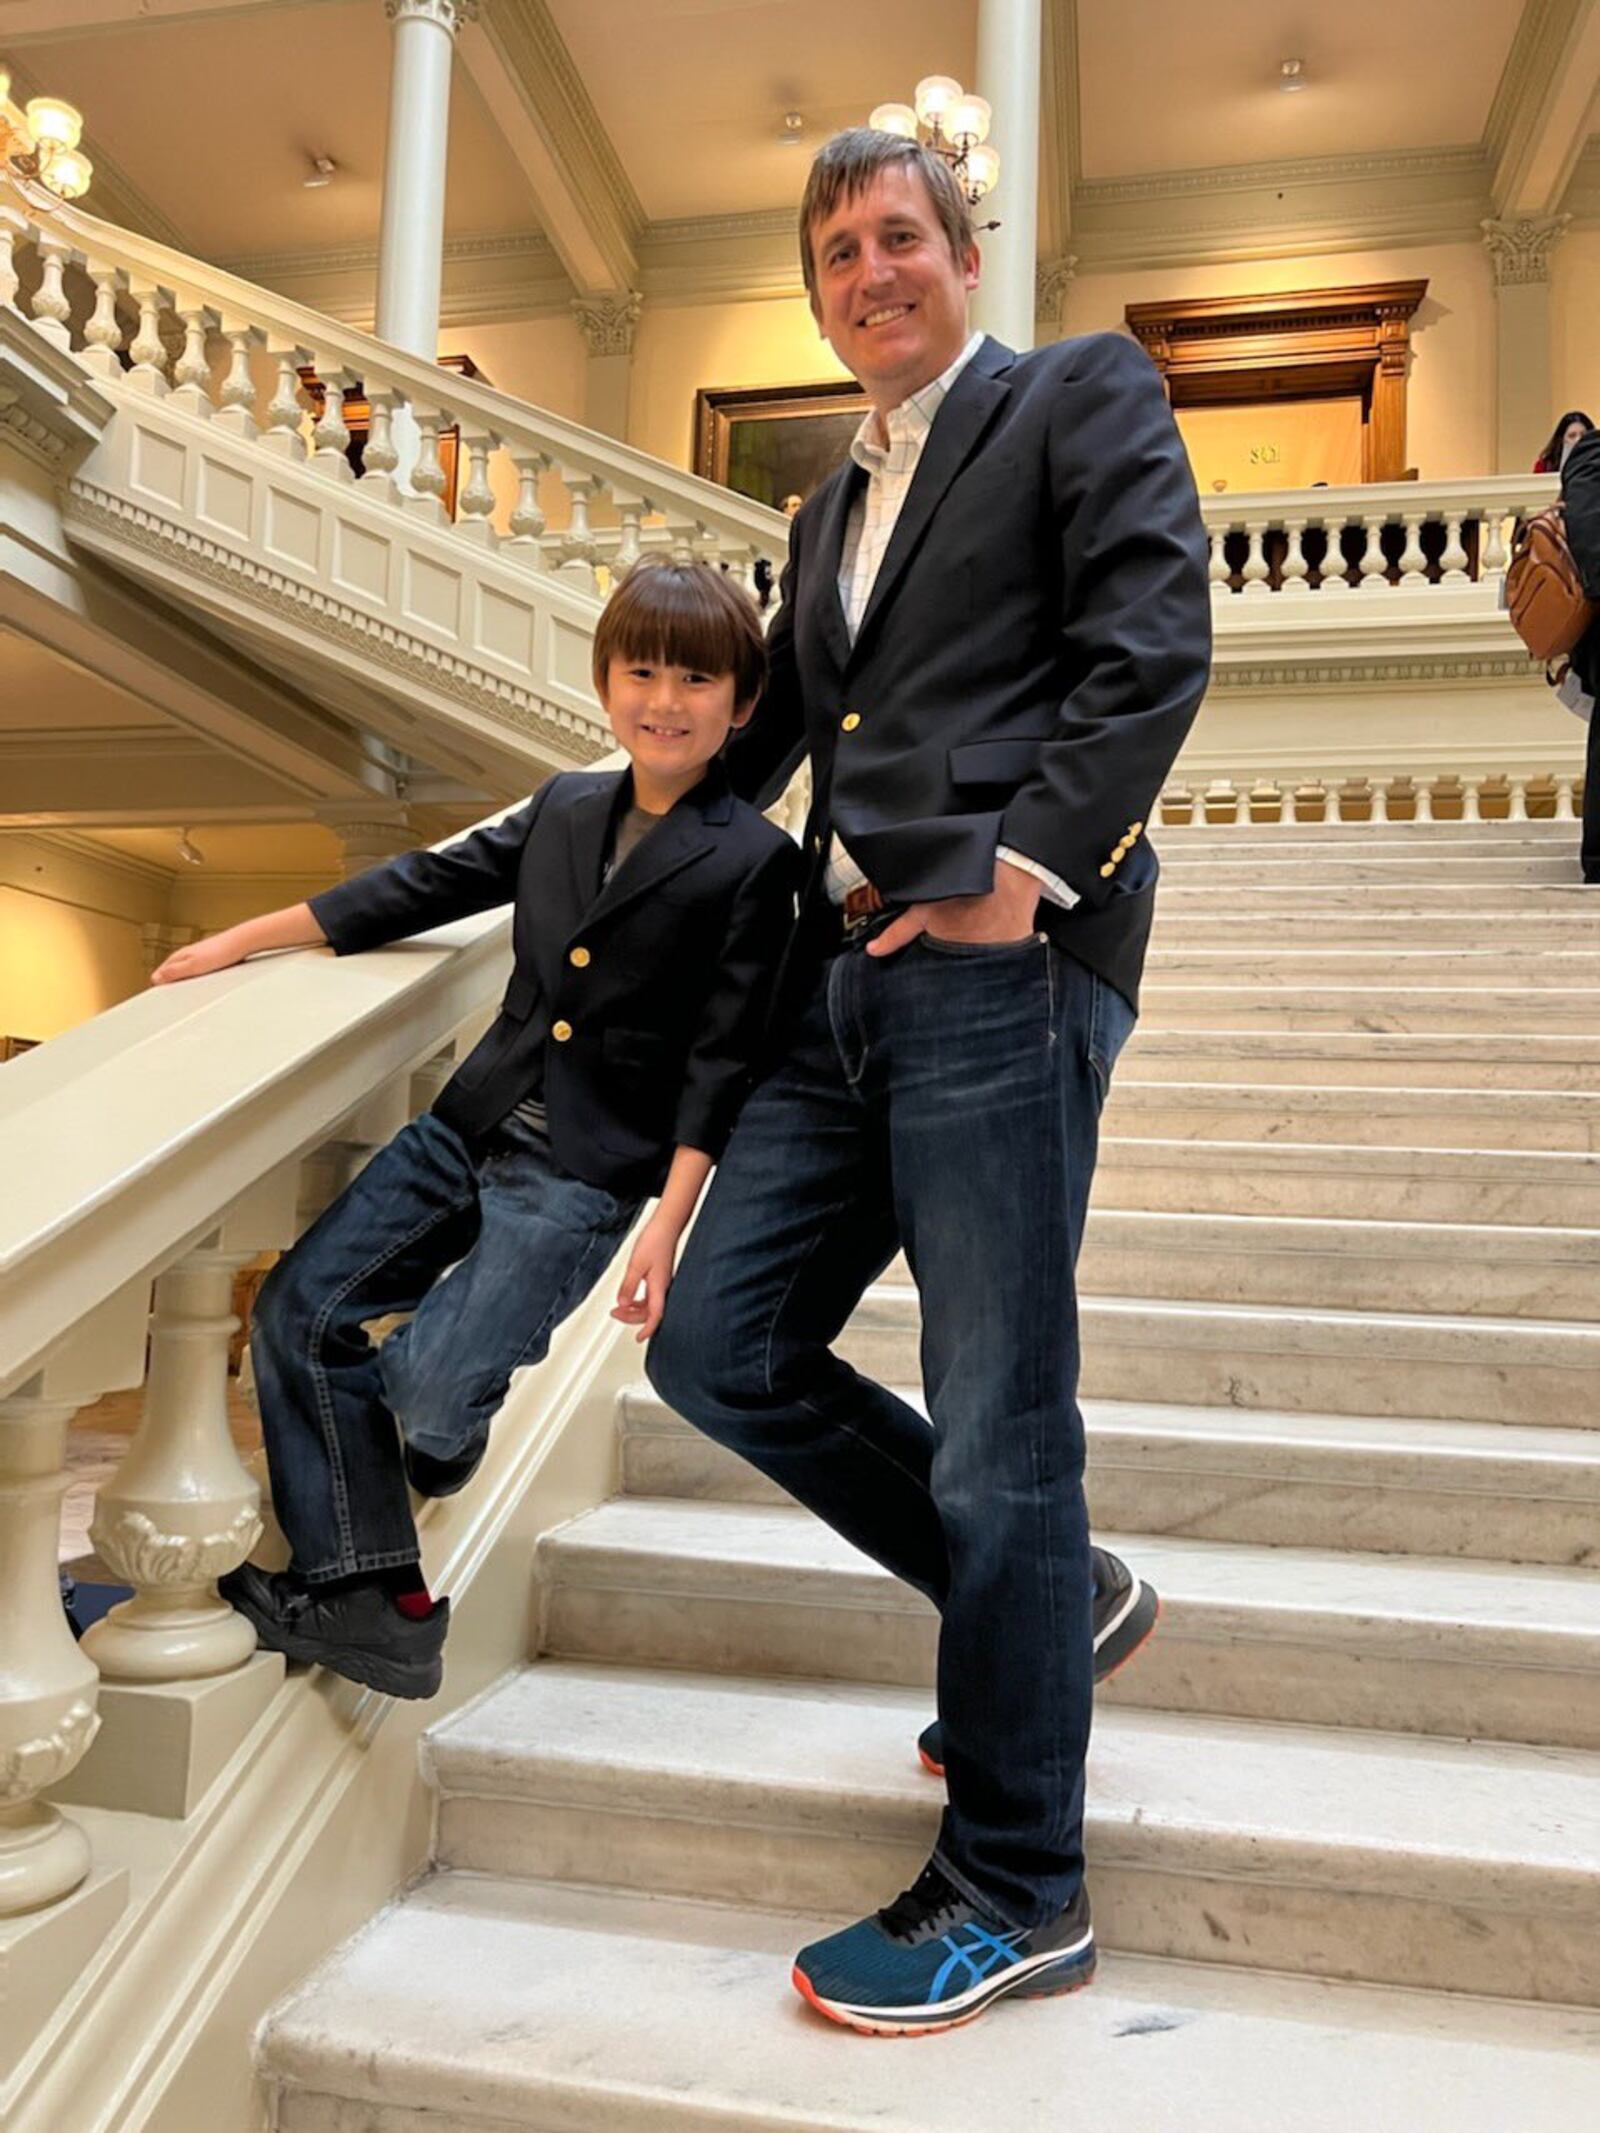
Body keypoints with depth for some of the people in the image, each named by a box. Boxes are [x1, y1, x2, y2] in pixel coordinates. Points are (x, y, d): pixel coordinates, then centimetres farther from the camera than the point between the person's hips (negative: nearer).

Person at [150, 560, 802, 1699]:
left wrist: (669, 1223, -16)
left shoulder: (754, 861, -8)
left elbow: (723, 1058, -10)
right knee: (298, 1310, 1)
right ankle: (371, 1600, 9)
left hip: (589, 1173, -6)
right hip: (471, 1123, 7)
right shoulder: (564, 808, 9)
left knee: (429, 1381, -15)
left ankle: (450, 1432, 26)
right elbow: (427, 886, 16)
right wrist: (247, 936, 17)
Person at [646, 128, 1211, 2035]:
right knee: (715, 1347, 4)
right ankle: (1056, 1597, 22)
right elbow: (767, 726, 33)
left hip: (1000, 970, -8)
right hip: (846, 982, 8)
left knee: (995, 1429, -6)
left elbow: (1153, 644, -6)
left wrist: (1022, 867, -14)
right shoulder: (834, 504, 29)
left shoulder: (1082, 393, 8)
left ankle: (1014, 1893, 12)